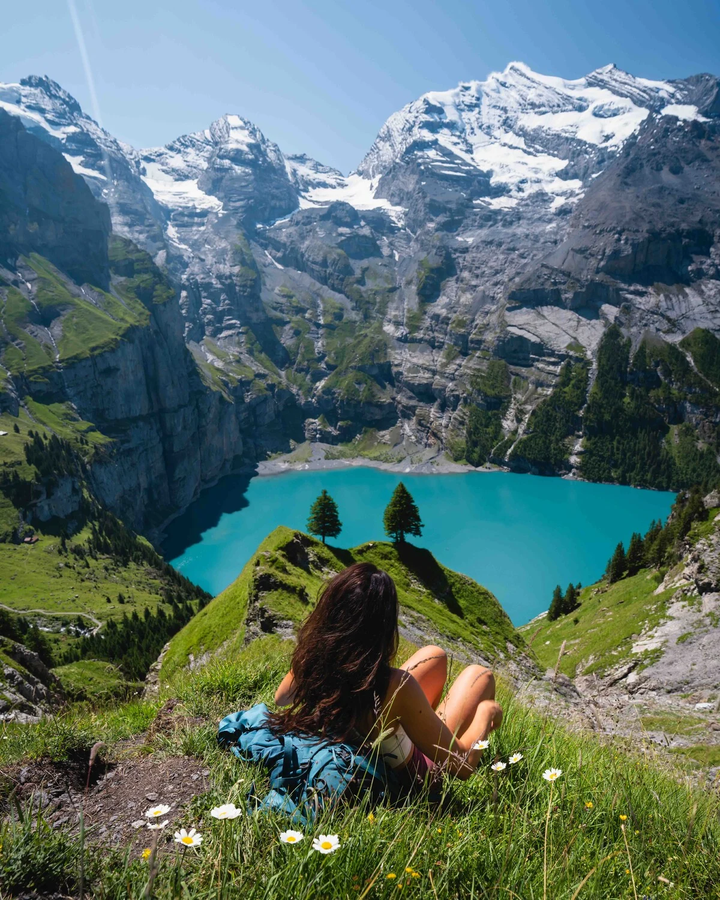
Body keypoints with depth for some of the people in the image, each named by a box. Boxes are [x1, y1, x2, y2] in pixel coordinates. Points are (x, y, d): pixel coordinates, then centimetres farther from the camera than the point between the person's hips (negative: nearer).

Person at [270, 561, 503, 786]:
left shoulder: (309, 658, -26)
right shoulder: (398, 687, -42)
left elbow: (281, 698, 0)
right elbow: (462, 765, -29)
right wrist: (486, 712, -9)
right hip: (408, 772, -4)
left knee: (436, 656, 19)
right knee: (479, 675, 11)